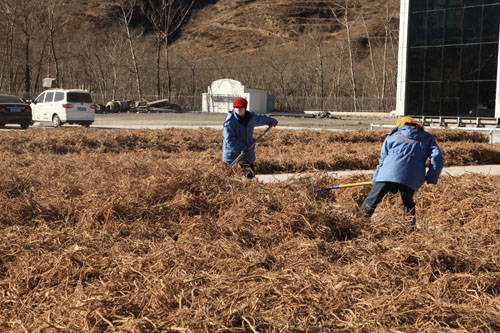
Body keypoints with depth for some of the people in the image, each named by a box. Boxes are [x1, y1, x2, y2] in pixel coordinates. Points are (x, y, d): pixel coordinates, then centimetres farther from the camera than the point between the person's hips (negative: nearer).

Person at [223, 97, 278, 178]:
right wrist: (242, 149, -22)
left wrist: (272, 121, 38)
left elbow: (261, 118, 23)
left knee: (251, 173, 2)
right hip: (232, 152, -4)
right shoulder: (230, 121, -17)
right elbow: (229, 139, -20)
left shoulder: (251, 117, 0)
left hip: (247, 153, 4)